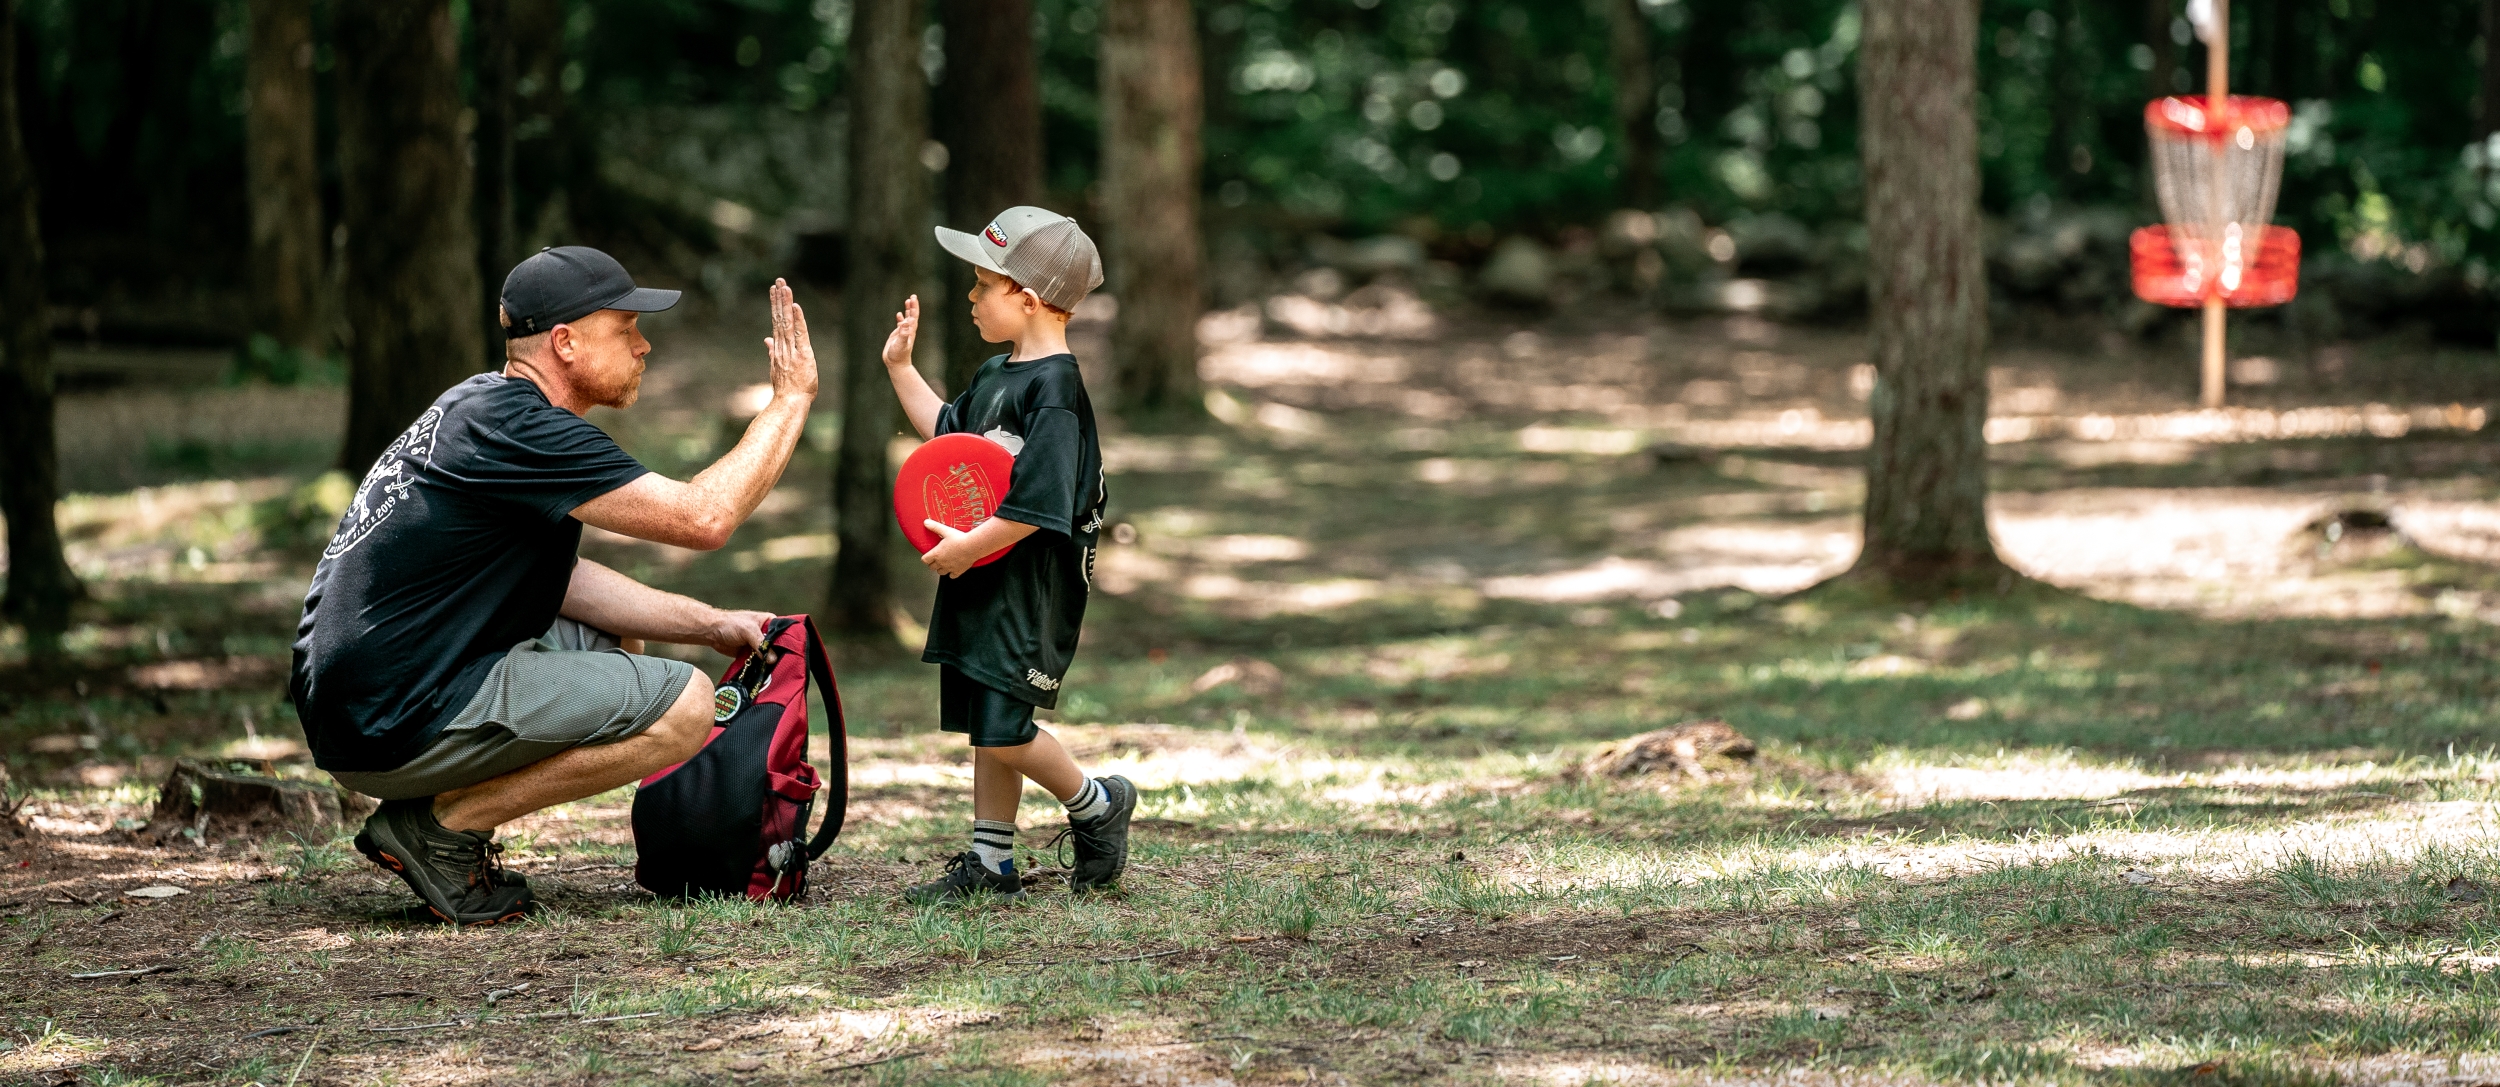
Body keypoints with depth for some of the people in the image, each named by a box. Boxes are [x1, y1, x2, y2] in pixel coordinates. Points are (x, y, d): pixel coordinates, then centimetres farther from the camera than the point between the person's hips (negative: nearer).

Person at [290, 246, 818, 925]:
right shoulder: (520, 430, -16)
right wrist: (792, 399, -8)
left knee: (611, 642, 26)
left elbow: (559, 581, 21)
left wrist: (709, 624, 13)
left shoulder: (480, 405, 15)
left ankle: (446, 813, 10)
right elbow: (704, 518, -20)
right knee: (683, 705, -12)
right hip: (399, 728, -10)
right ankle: (444, 824, -7)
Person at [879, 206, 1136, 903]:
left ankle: (1097, 804, 12)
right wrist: (900, 368, 22)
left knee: (1003, 729, -10)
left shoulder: (1054, 388, -18)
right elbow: (946, 431, 29)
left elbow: (1038, 504, -25)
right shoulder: (994, 376, 11)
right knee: (984, 726, 12)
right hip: (980, 582, 9)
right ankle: (990, 862, 18)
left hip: (1032, 589, -9)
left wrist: (970, 546, -21)